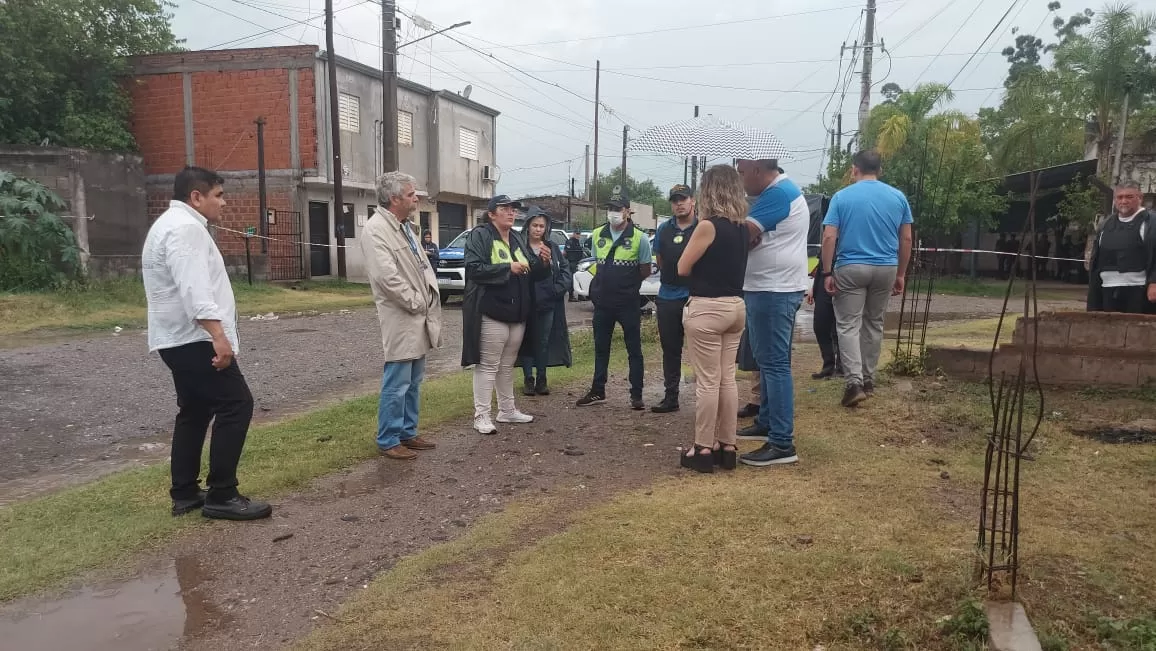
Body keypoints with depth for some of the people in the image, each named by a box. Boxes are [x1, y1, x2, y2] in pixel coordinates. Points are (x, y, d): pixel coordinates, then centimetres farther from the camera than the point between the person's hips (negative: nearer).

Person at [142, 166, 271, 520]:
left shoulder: (173, 223, 20)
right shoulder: (184, 227, -16)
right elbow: (194, 289, -27)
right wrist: (219, 336, -32)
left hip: (181, 338, 11)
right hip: (195, 338, -11)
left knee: (194, 413, 15)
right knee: (236, 405, -10)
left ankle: (184, 494, 20)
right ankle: (221, 496, -6)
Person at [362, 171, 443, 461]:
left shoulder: (405, 226, 14)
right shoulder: (376, 229, -16)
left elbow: (423, 264, 18)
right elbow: (386, 276, -24)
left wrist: (430, 296, 3)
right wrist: (416, 303, -15)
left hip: (419, 318, 9)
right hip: (401, 321, -9)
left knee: (413, 383, 16)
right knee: (396, 385, -1)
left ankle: (408, 432, 28)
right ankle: (388, 441, 10)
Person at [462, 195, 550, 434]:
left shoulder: (518, 238, 15)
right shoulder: (479, 236, -7)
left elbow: (532, 274, 17)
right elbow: (474, 268, -19)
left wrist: (543, 262, -4)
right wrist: (508, 267, -22)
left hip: (517, 313, 7)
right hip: (491, 312, -7)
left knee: (507, 365, 16)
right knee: (488, 365, -4)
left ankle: (507, 410, 26)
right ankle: (481, 415, 3)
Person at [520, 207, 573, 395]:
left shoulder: (552, 247, 10)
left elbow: (564, 269, 9)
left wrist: (558, 288, -3)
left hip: (548, 303, 3)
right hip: (526, 302, -3)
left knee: (544, 343, 9)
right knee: (527, 342, 5)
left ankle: (541, 380, 19)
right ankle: (528, 379, 15)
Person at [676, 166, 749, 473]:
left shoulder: (708, 225, -15)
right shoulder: (742, 227, 8)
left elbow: (683, 268, -7)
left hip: (707, 308, -8)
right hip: (735, 307, 8)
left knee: (707, 381, -1)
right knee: (727, 379, 12)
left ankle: (704, 449, 6)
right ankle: (728, 446, 19)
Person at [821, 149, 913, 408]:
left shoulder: (842, 196, -3)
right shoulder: (898, 197, 5)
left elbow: (829, 237, -9)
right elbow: (906, 239, 5)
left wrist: (827, 272, -4)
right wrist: (900, 274, 13)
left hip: (850, 268, -3)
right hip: (885, 269, 3)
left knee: (849, 325, -1)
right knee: (874, 323, 15)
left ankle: (855, 382, -14)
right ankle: (868, 379, 23)